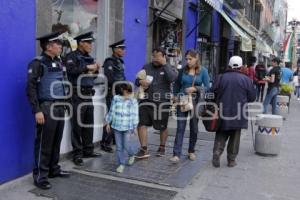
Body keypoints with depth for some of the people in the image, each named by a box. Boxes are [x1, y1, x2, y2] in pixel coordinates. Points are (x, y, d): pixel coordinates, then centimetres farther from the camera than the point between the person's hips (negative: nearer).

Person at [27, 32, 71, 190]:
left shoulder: (58, 62, 14)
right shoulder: (38, 63, -9)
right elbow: (31, 88, -14)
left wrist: (63, 104, 16)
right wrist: (37, 111, -19)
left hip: (60, 107, 7)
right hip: (47, 107, -7)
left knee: (56, 141, 13)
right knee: (44, 143, -1)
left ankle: (54, 169, 27)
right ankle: (40, 176, 9)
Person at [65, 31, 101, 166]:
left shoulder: (89, 58, 17)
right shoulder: (72, 56, -4)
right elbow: (71, 70, -23)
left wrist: (95, 70, 1)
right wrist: (87, 67, -18)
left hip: (88, 94, 7)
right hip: (77, 95, -7)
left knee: (89, 124, 11)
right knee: (77, 125, -2)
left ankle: (88, 150, 22)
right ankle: (77, 154, 6)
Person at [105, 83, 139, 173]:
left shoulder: (133, 101, -6)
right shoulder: (116, 98, -1)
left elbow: (135, 115, -1)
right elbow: (111, 111, 7)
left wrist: (135, 127, 0)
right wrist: (108, 123, 10)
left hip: (127, 127, -2)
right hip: (116, 126, 2)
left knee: (126, 145, -1)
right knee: (119, 146, 7)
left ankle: (132, 155, 32)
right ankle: (121, 164, 20)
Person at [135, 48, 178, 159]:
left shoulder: (169, 68, 2)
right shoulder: (146, 67, 11)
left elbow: (172, 78, -19)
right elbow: (137, 81, 16)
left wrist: (165, 64, -17)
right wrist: (140, 81, -8)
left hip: (162, 102, -2)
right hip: (146, 101, 3)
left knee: (163, 127, 10)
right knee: (141, 124, -7)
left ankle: (162, 147, 33)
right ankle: (144, 149, 2)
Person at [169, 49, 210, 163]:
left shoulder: (203, 71, -2)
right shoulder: (183, 70, 2)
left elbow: (207, 87, -5)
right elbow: (177, 84, 12)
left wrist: (195, 89, -17)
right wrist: (175, 95, 2)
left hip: (195, 101, 0)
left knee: (194, 127, 12)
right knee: (180, 127, -5)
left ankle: (191, 151, 29)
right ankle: (176, 154, -6)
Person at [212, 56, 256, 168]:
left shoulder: (220, 78, -3)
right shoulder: (246, 79, -3)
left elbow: (213, 93, -3)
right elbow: (252, 97, 2)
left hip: (222, 112, 1)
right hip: (238, 114, 0)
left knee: (221, 135, 13)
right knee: (235, 137, 10)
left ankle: (217, 153, -5)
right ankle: (231, 159, 15)